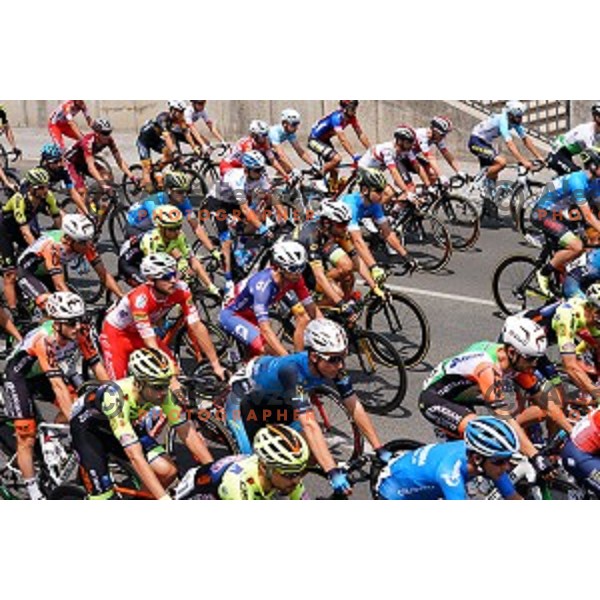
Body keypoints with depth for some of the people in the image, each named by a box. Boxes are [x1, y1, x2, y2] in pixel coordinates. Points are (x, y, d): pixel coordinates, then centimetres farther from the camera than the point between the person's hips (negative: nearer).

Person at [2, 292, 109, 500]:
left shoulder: (81, 332, -25)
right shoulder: (44, 340, -40)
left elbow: (97, 366, -17)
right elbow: (58, 385, -44)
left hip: (51, 370, 6)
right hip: (20, 375, -5)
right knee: (26, 438, -8)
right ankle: (35, 494, 4)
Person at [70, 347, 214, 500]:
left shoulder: (161, 392, -27)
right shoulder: (116, 397, -42)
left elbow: (186, 431, -19)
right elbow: (135, 456, -47)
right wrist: (165, 500, -50)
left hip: (128, 424, 5)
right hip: (87, 426, -5)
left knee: (168, 471, -15)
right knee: (105, 498, -19)